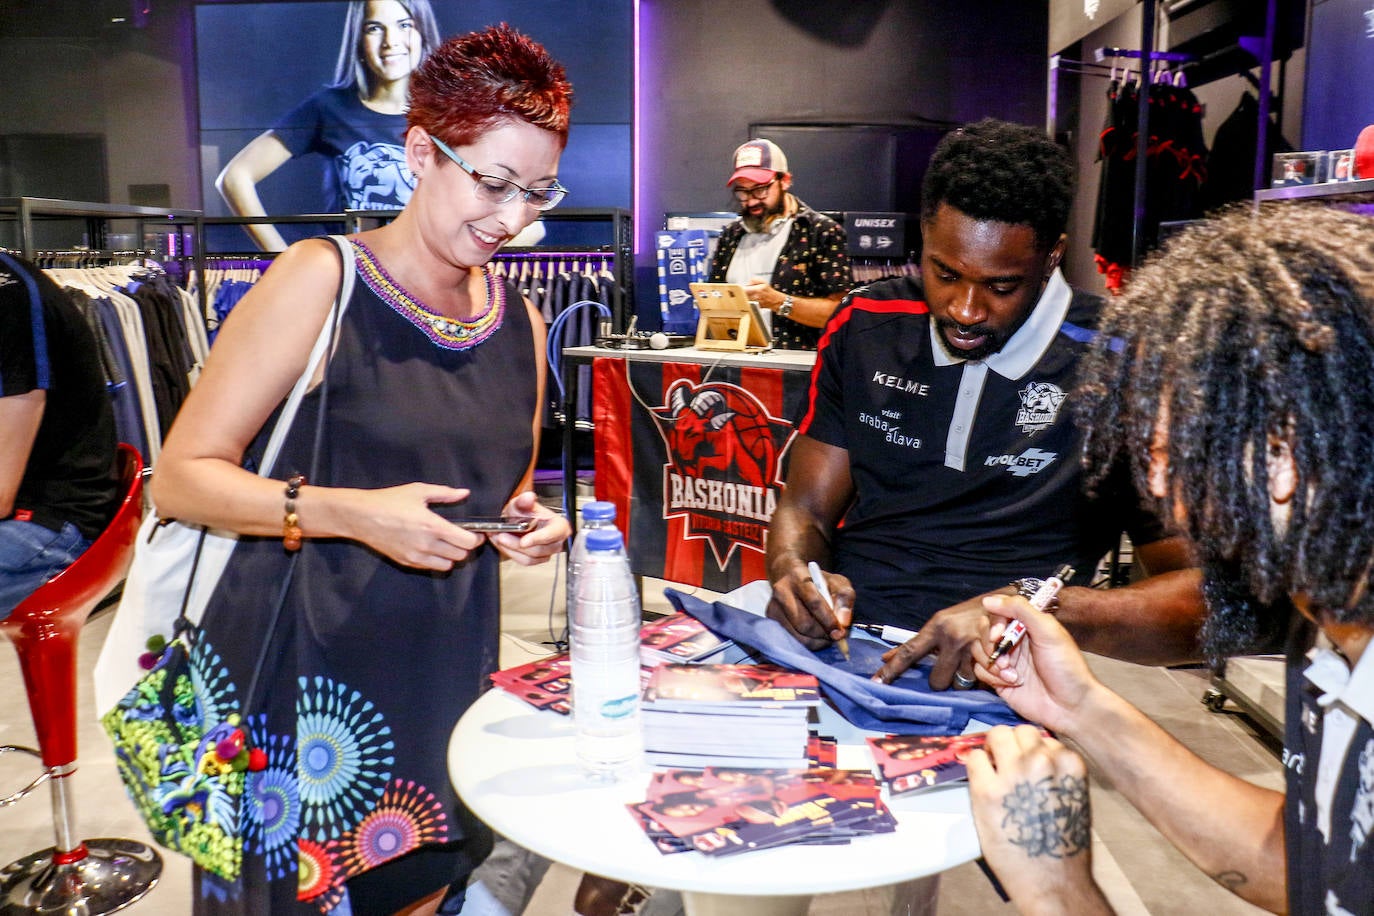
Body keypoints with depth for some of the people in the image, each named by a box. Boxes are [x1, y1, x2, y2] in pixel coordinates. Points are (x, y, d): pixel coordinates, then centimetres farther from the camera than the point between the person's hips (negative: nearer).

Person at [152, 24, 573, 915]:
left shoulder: (519, 321, 7)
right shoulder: (322, 281, -11)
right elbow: (183, 475, -11)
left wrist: (530, 523, -2)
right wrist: (349, 513, -24)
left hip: (449, 668, 5)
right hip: (299, 669, -5)